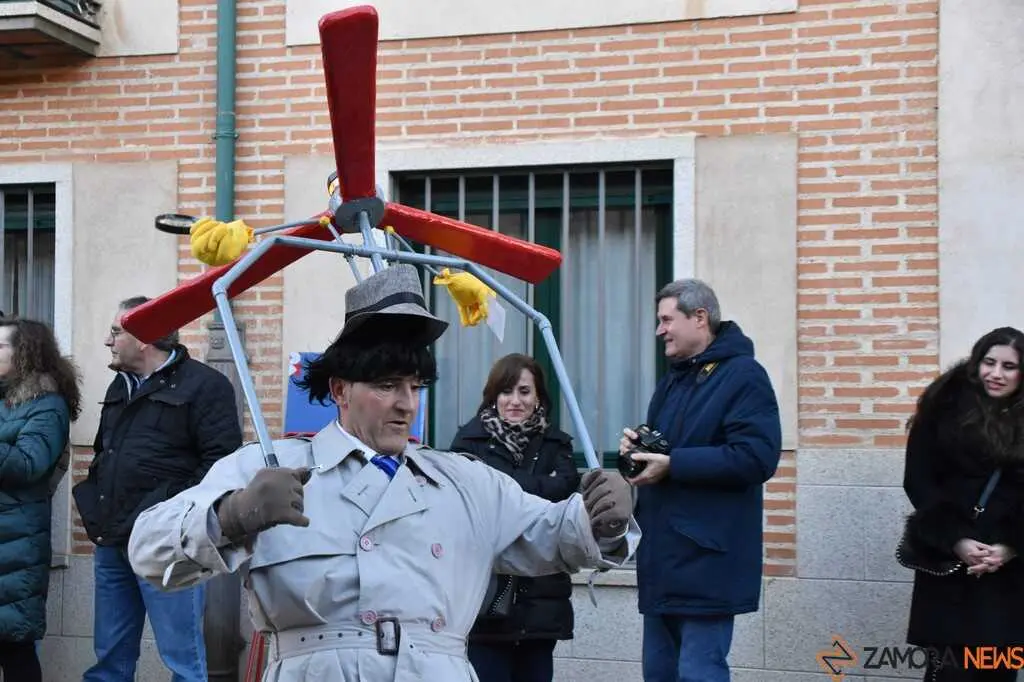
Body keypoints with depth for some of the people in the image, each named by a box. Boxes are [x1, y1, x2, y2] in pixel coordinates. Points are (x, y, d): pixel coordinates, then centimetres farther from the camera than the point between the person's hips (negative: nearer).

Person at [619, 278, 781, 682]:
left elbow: (756, 457, -22)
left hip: (706, 560, -9)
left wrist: (672, 464, -21)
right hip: (664, 558, 9)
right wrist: (638, 449, 3)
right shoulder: (673, 380, 18)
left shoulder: (743, 375, -10)